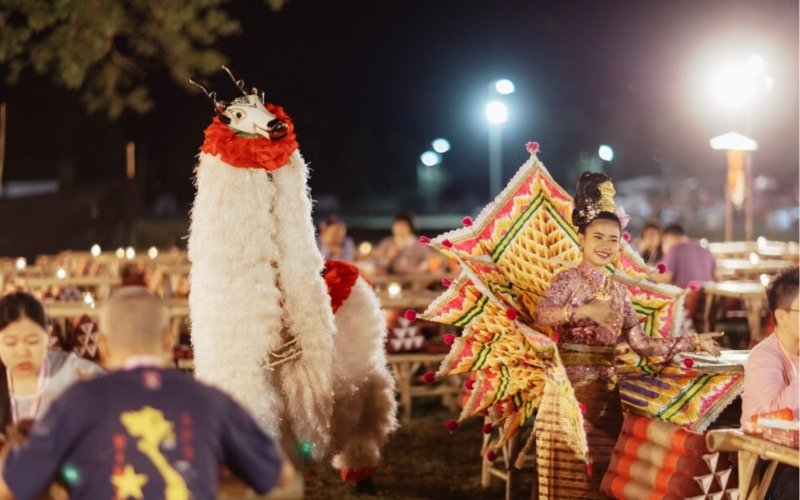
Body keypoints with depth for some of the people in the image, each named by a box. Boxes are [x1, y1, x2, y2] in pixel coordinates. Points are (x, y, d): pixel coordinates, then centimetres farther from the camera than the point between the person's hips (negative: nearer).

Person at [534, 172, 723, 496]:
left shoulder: (620, 291, 12)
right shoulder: (568, 280, -6)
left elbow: (642, 344, 9)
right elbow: (541, 314, -26)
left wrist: (692, 343, 7)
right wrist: (584, 311, -33)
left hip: (607, 388, 6)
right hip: (571, 384, -6)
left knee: (602, 464, 9)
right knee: (572, 470, -6)